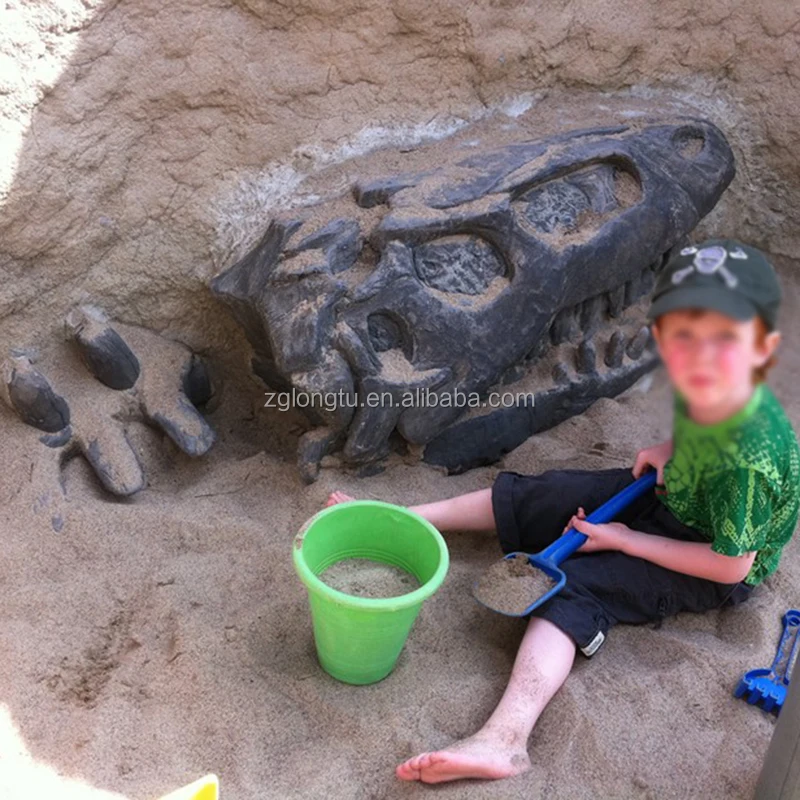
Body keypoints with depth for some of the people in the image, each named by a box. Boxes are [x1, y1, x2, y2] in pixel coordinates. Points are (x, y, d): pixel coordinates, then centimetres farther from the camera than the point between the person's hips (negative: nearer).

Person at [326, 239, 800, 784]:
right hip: (668, 494, 8)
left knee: (573, 589, -23)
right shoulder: (702, 388, -17)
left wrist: (623, 539, -20)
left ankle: (504, 739, -30)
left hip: (715, 571, -8)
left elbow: (731, 564, -26)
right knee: (527, 499, 1)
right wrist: (667, 450, -10)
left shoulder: (747, 459, -39)